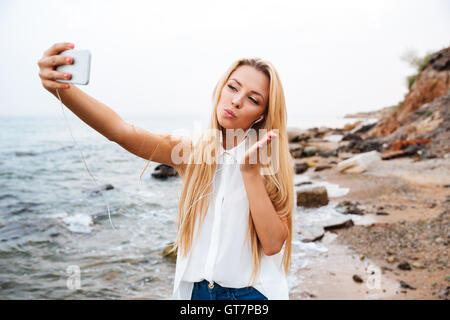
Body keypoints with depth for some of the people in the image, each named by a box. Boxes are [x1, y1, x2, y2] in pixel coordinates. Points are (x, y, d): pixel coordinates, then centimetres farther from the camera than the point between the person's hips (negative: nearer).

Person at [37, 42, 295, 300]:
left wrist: (251, 172, -22)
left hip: (254, 291, -1)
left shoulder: (273, 162, -9)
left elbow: (273, 244, -16)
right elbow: (122, 132, -21)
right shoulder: (192, 152, -6)